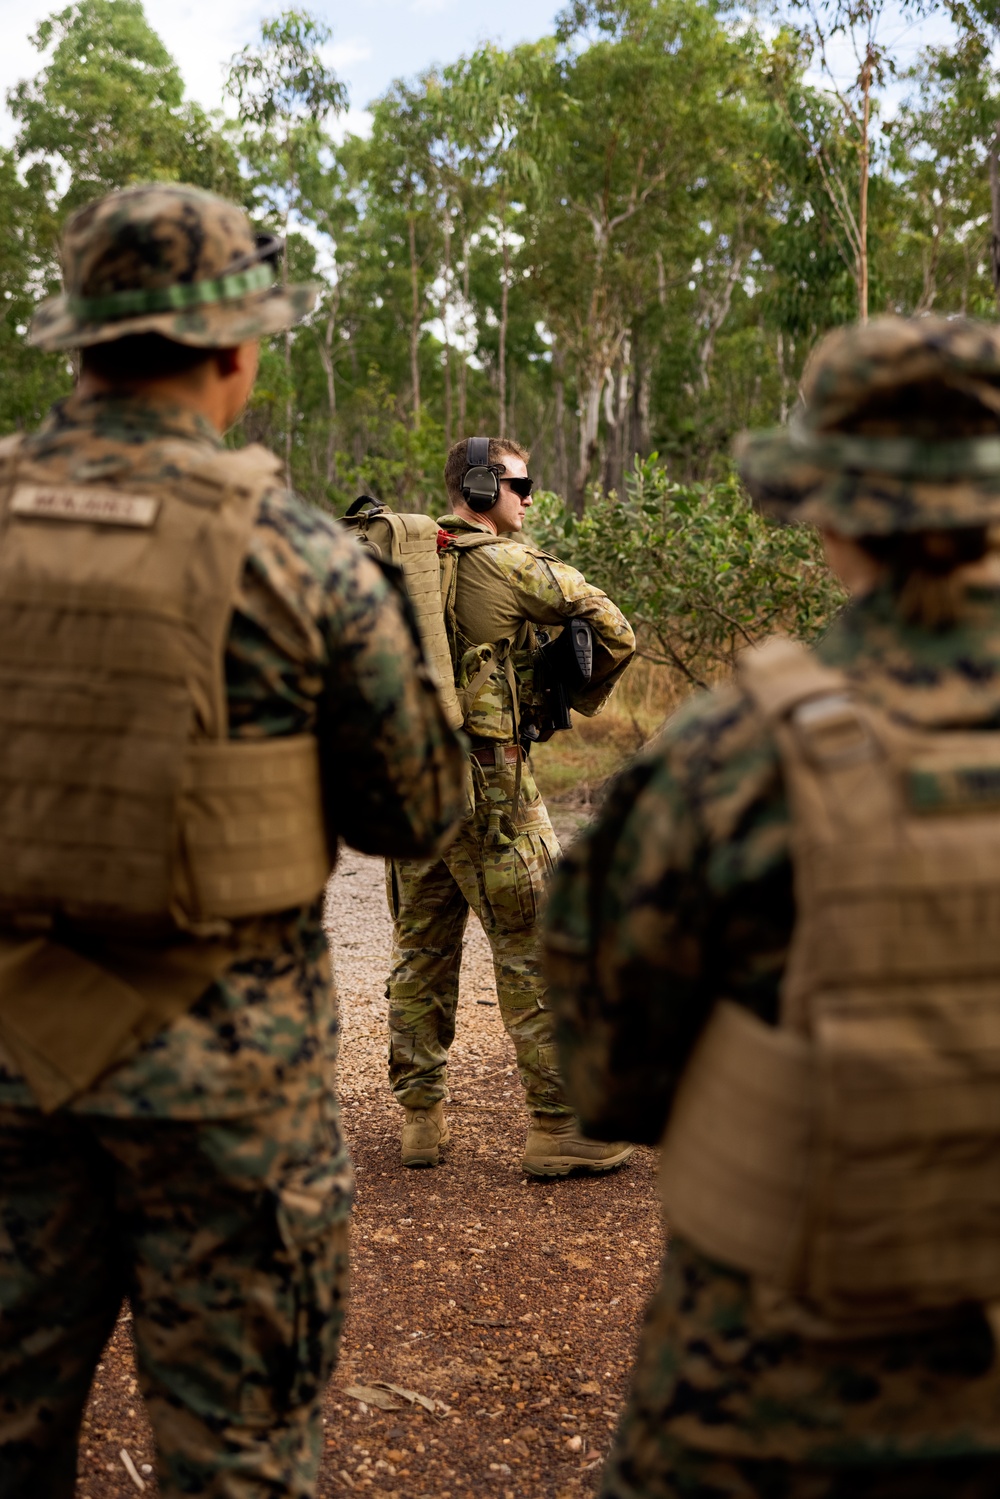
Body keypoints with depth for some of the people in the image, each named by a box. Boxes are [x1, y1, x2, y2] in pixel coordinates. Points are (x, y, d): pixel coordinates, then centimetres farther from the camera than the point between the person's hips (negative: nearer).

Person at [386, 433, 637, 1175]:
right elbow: (614, 631, -4)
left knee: (421, 950, 14)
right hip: (486, 781, -6)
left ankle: (421, 1118, 19)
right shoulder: (511, 563, -8)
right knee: (534, 951, 1)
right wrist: (584, 698, 13)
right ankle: (559, 1127, 4)